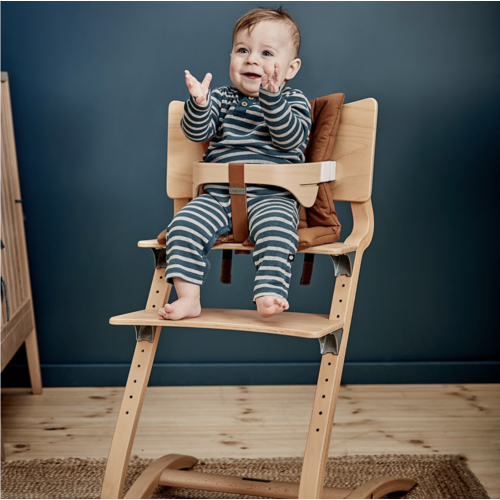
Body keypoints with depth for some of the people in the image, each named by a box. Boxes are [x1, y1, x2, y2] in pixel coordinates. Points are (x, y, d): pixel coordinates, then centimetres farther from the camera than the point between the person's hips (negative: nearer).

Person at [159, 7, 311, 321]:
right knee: (184, 225, -19)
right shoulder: (222, 99, 14)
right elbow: (196, 132, 1)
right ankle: (188, 299, -15)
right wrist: (198, 103, -19)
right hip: (218, 196, 3)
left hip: (272, 197, -3)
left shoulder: (294, 102, 6)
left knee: (275, 229, -34)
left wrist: (271, 98, -24)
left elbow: (290, 139, -13)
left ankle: (269, 295, -34)